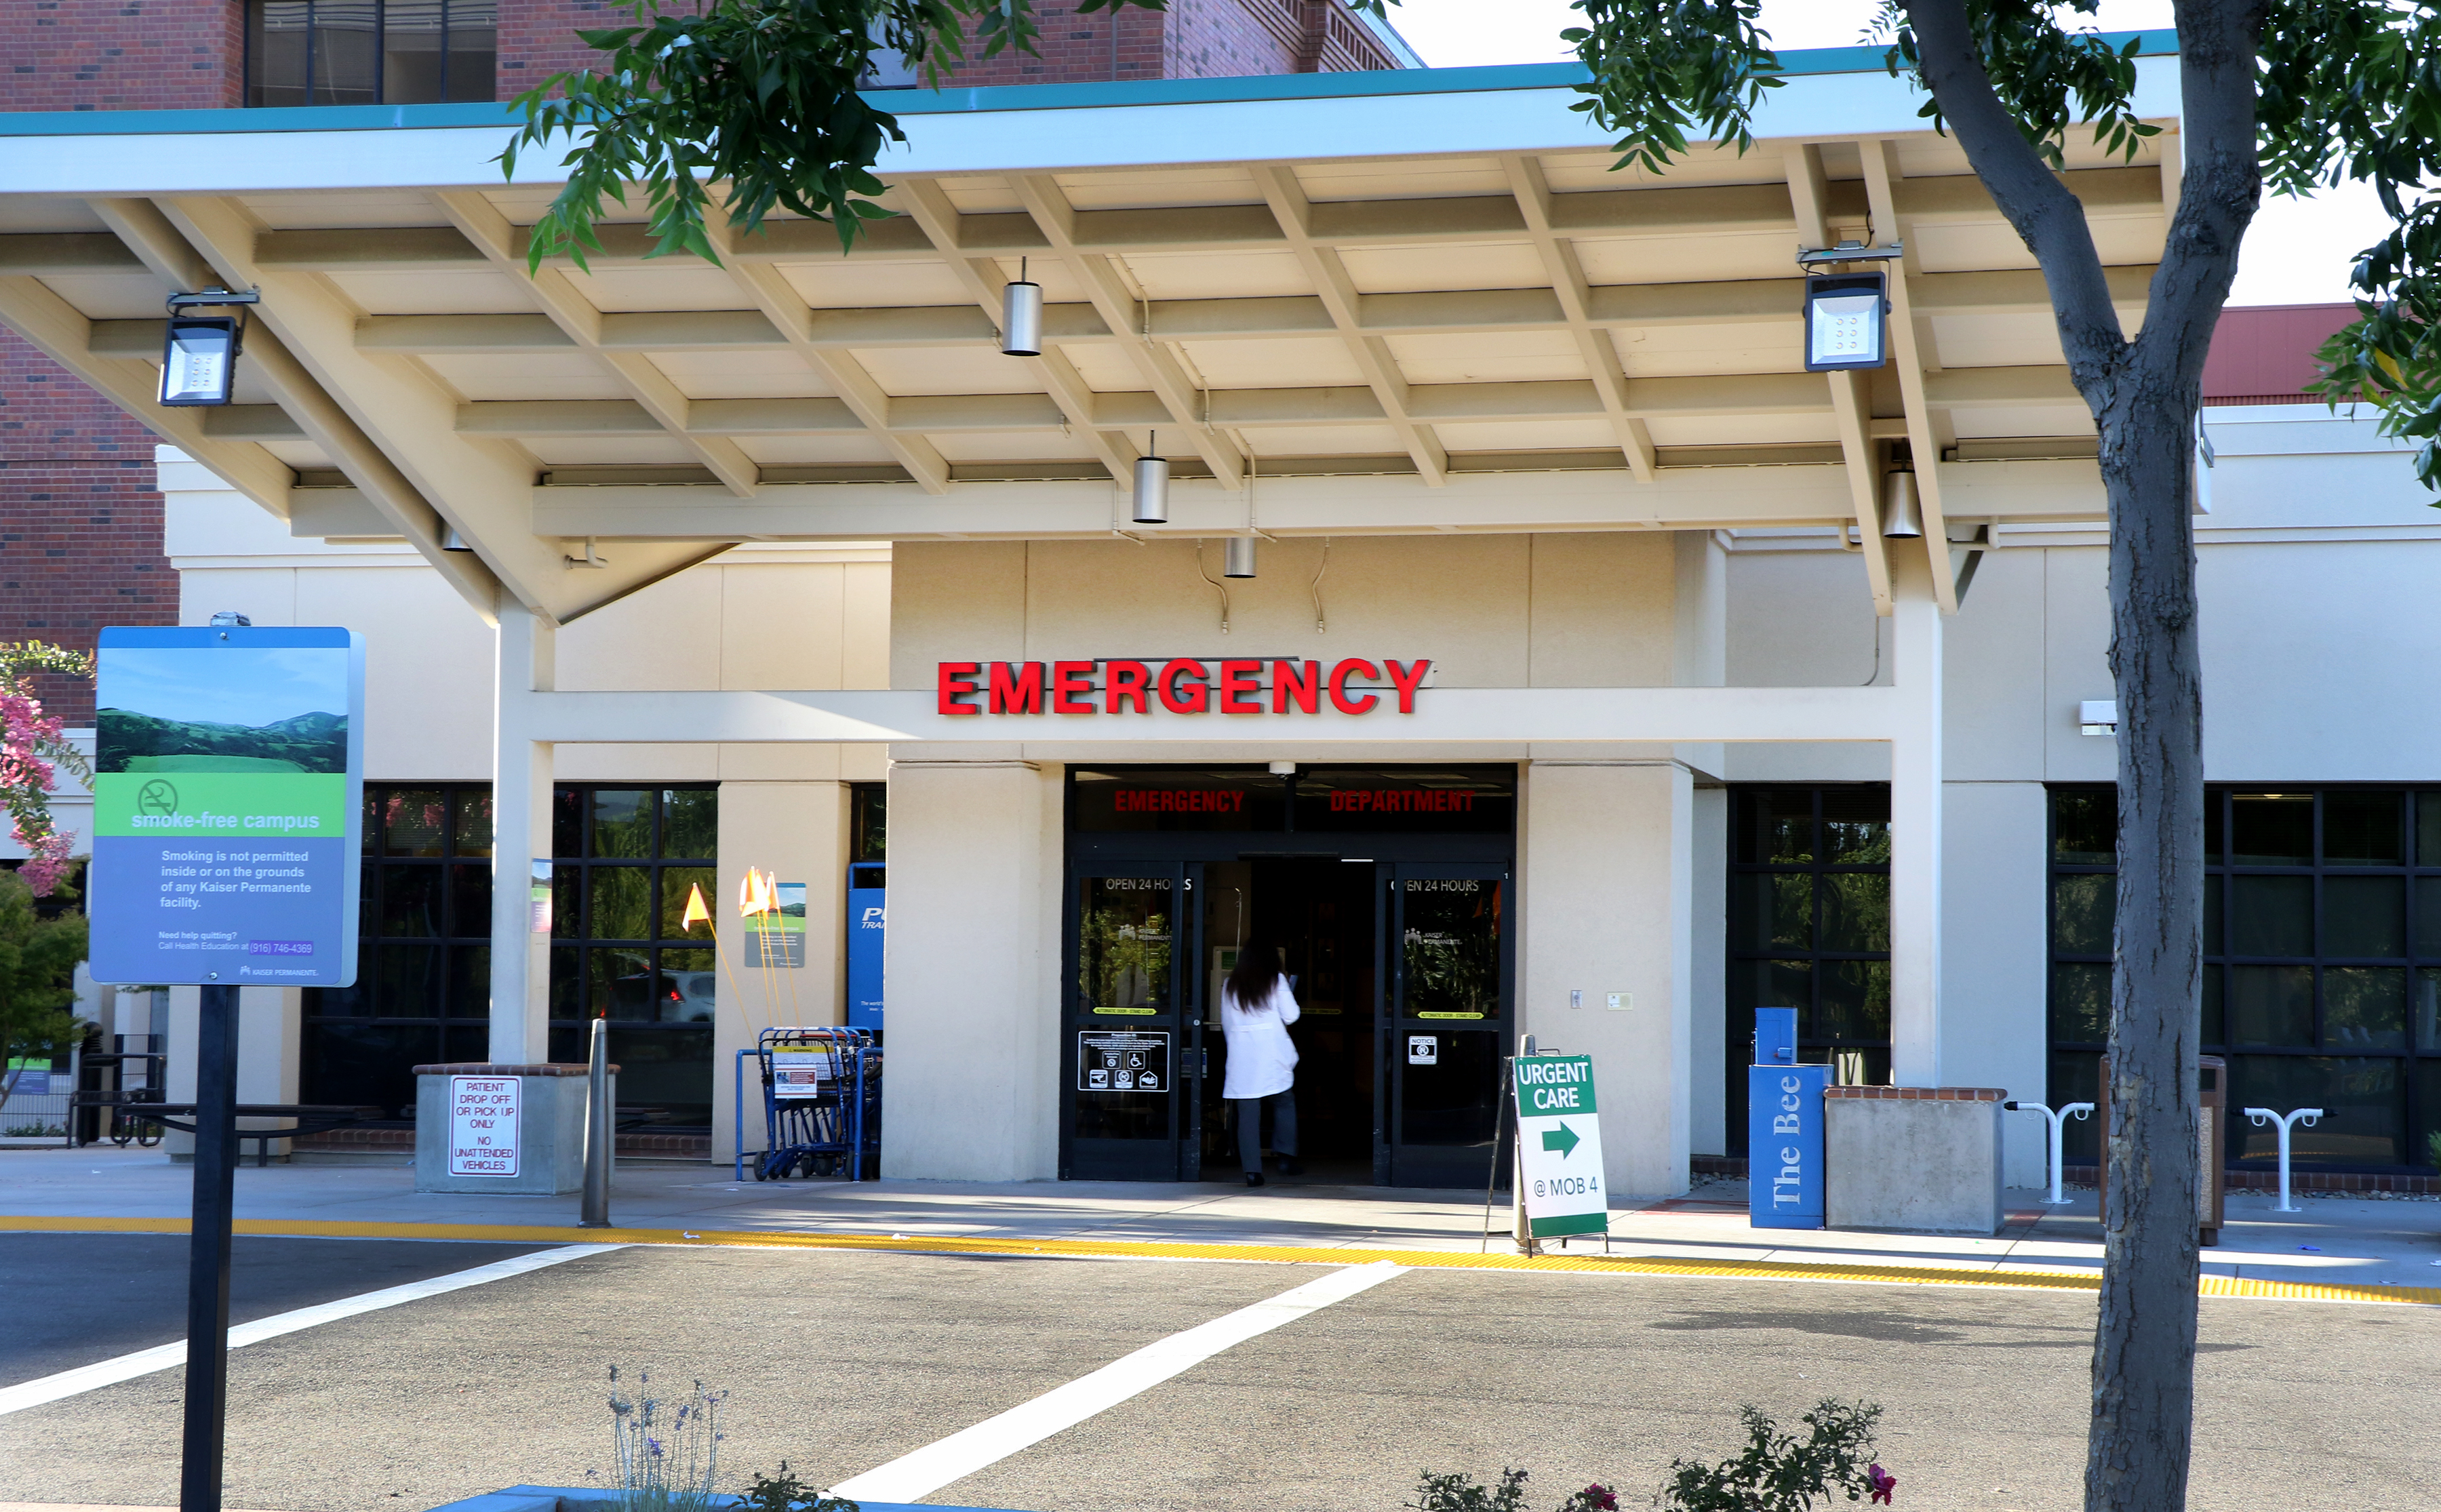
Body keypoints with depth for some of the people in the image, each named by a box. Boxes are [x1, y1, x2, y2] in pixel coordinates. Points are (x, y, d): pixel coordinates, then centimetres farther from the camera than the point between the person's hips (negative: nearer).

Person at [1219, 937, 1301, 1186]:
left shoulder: (1230, 985, 11)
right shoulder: (1276, 981, 1)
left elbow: (1226, 1023, 14)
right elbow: (1290, 1016, -2)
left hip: (1241, 1056, 2)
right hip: (1272, 1052, -2)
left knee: (1247, 1113, 0)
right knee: (1284, 1103, 14)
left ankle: (1252, 1170, -3)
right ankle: (1286, 1158, 5)